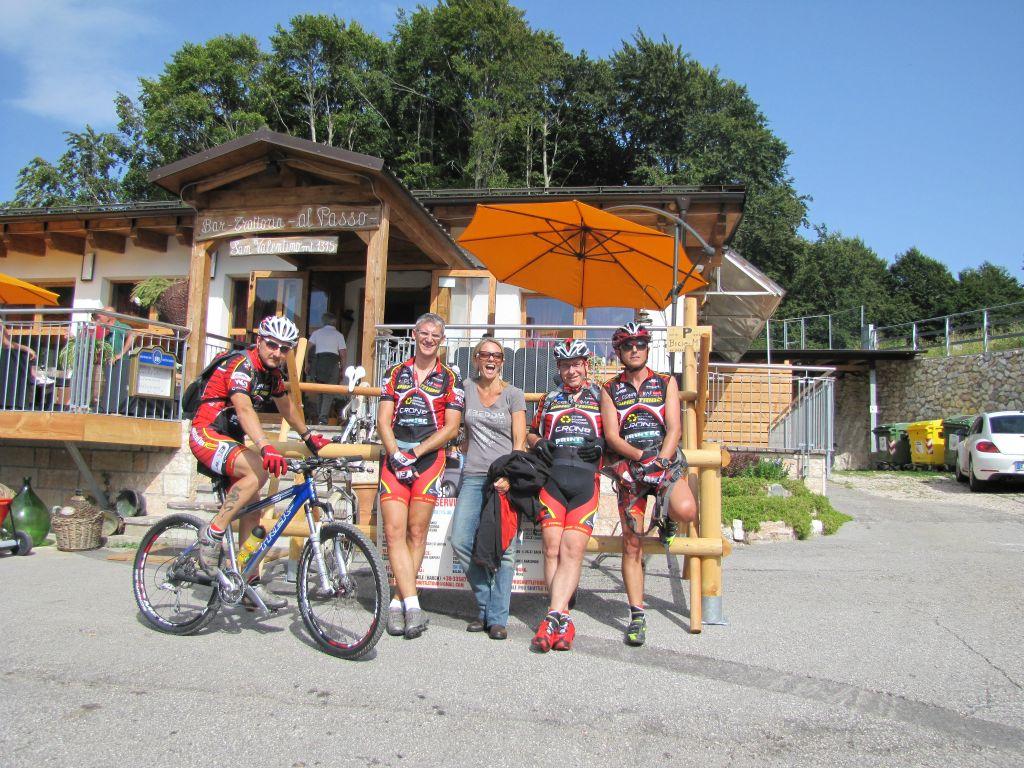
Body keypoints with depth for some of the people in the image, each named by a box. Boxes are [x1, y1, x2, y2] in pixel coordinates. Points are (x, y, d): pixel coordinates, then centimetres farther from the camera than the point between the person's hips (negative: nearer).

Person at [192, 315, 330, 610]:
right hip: (207, 435, -9)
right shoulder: (241, 365, -21)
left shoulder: (272, 373, 6)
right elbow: (244, 409, -37)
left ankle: (250, 584, 10)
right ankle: (212, 534, -20)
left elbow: (286, 405, 24)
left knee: (252, 511, 4)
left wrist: (307, 436, 31)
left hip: (231, 440, 9)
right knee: (258, 471, -33)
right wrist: (266, 448, -51)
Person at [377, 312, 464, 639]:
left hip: (430, 458, -1)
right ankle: (411, 605, -9)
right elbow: (383, 420, 6)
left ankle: (398, 602, 9)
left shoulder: (450, 379, 7)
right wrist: (396, 454, -9)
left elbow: (450, 428, -1)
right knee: (394, 532, -9)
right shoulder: (395, 373, 14)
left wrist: (415, 453, -9)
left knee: (416, 533, 0)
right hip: (395, 457, 2)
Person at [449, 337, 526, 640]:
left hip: (505, 477, -2)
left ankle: (497, 617, 5)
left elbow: (520, 441, -1)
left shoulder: (513, 394, 5)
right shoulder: (466, 389, 11)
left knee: (504, 549, -6)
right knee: (461, 541, -7)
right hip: (473, 476, 2)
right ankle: (485, 604, 13)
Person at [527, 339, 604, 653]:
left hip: (586, 478, -2)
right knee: (552, 548, -9)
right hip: (552, 476, 2)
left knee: (572, 550, -13)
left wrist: (602, 444, -5)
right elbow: (532, 433, 30)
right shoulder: (549, 399, 24)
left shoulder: (600, 396, 17)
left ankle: (552, 618, -17)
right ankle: (564, 622, -5)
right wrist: (538, 444, 7)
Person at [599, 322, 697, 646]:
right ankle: (637, 617, 9)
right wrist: (640, 456, -17)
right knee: (632, 544, -2)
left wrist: (660, 460, -17)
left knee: (685, 511, -30)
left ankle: (664, 517, 8)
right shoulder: (610, 389, 10)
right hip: (629, 468, 1)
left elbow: (674, 428, -1)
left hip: (665, 462, 0)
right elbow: (611, 436, 0)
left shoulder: (666, 383, 9)